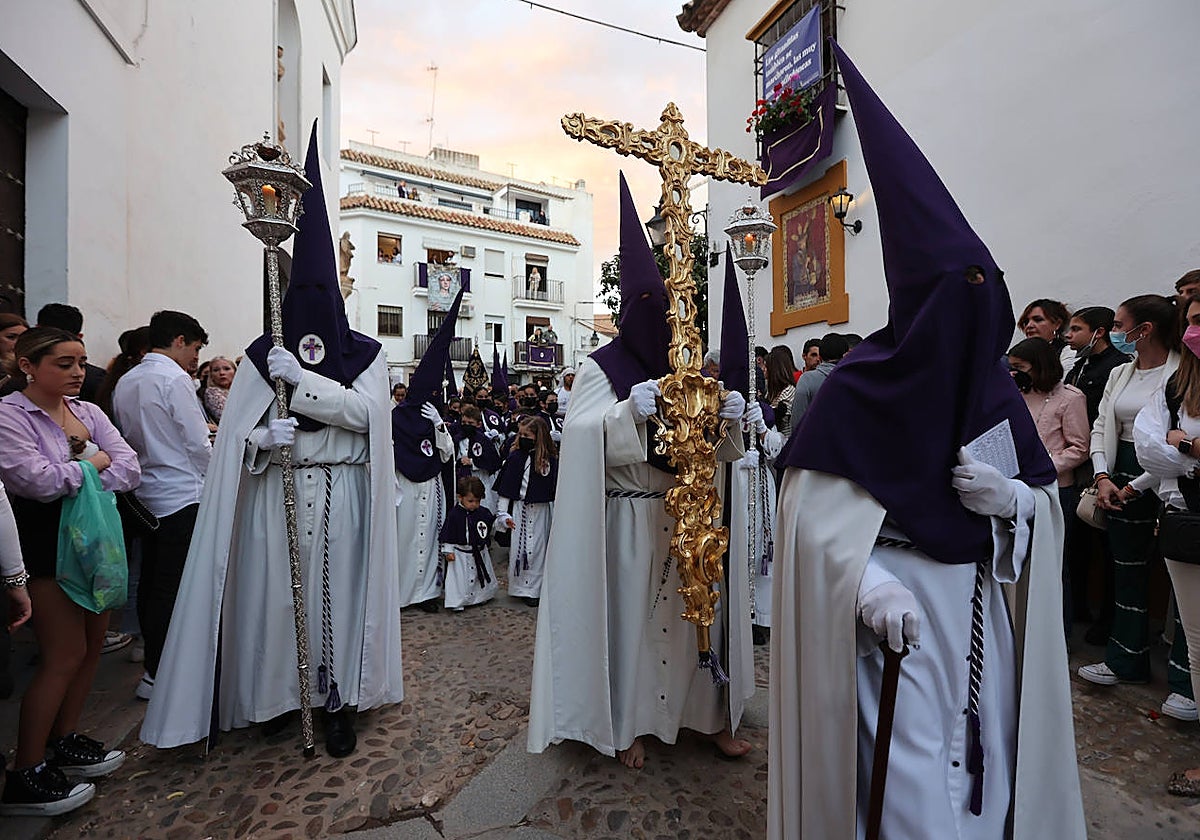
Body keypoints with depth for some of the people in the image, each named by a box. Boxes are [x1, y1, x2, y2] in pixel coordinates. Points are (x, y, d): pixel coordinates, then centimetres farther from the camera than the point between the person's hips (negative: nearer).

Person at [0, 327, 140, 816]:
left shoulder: (88, 412, 6)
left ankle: (64, 740, 29)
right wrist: (93, 463, -7)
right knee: (65, 655, -3)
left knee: (93, 643, 11)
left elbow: (129, 469, -2)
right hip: (46, 542, -6)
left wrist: (71, 481, -14)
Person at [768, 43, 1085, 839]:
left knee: (981, 751, 17)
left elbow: (1047, 502, 11)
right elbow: (810, 509, -15)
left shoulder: (997, 391, 4)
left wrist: (1013, 499, -12)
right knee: (906, 774, 2)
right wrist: (869, 582, -28)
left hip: (979, 604, 6)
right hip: (893, 600, -5)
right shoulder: (857, 386, -12)